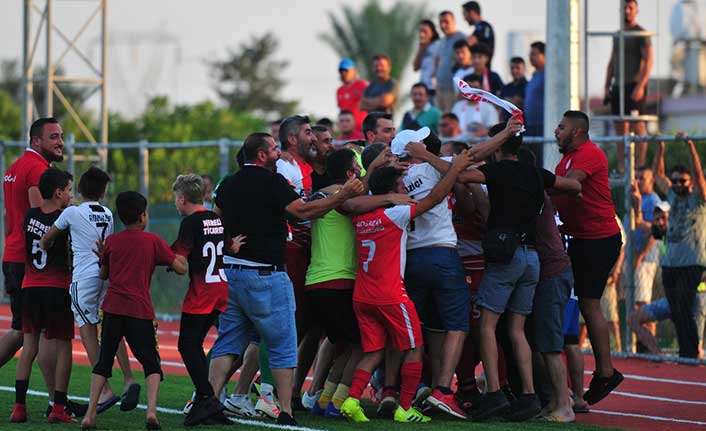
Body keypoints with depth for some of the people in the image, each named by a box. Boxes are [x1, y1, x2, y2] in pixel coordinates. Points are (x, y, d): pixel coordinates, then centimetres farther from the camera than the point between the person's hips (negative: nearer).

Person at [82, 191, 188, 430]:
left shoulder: (111, 241, 8)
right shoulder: (153, 241, 2)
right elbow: (181, 268, 3)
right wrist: (181, 258, 24)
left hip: (113, 307, 2)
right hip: (140, 310, -2)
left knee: (103, 362, 10)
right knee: (151, 363, 5)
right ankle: (151, 410, -15)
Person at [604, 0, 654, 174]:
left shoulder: (641, 34, -4)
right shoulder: (618, 35, 18)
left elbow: (649, 60, -11)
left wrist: (640, 86, -20)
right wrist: (607, 86, 13)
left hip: (634, 86, -7)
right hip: (618, 86, 7)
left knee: (638, 125, -9)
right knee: (620, 127, 5)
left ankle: (640, 167, -9)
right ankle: (621, 168, 6)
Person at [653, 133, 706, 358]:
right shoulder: (673, 196, 14)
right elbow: (659, 174, 24)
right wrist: (660, 146, 17)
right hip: (670, 263, 6)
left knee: (684, 310, -12)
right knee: (676, 312, 5)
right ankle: (685, 352, 11)